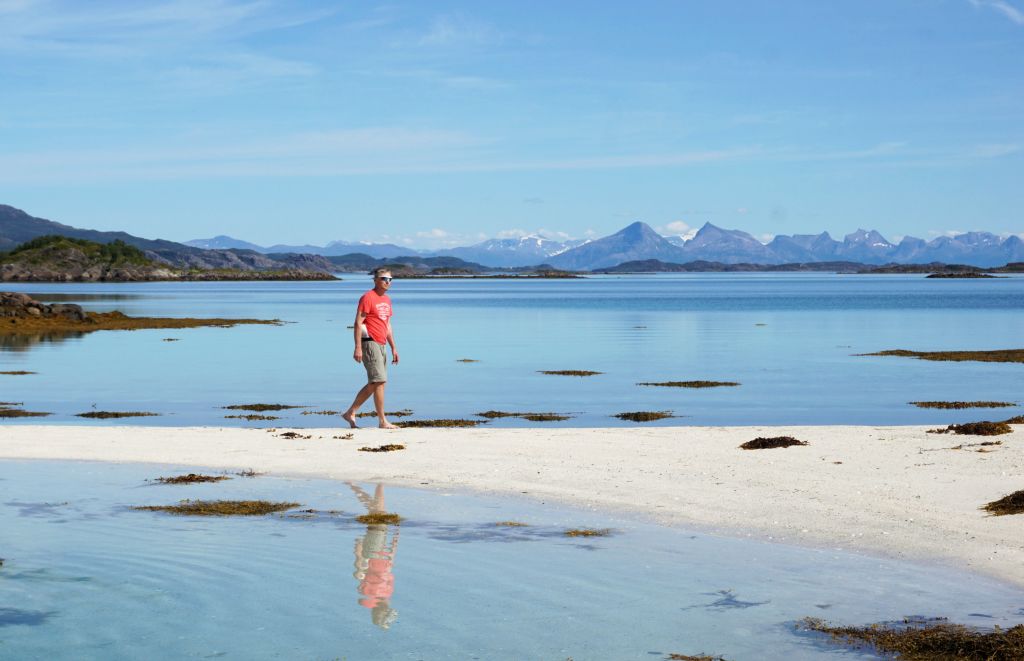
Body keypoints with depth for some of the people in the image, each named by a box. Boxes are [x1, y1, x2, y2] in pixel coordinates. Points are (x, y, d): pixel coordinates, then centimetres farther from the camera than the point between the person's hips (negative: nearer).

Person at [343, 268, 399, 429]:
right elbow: (358, 323, -15)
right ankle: (383, 421, -7)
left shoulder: (387, 300, 16)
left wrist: (394, 348, 20)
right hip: (370, 343, -9)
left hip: (381, 346, 9)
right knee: (380, 381, -11)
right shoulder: (367, 298, -10)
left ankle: (350, 413, 19)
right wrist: (358, 348, -21)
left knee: (373, 384, 11)